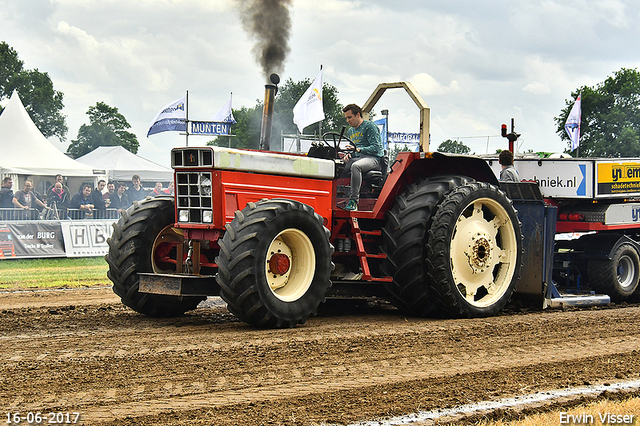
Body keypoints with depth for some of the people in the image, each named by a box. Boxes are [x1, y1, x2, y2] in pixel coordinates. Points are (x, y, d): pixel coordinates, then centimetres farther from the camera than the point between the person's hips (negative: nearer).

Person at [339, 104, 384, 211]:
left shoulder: (369, 126, -2)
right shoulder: (350, 131, 23)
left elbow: (376, 148, -11)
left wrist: (358, 149, -22)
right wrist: (348, 154, 6)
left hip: (374, 158, -7)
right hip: (356, 158, 7)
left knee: (355, 166, -40)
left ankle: (353, 201, -42)